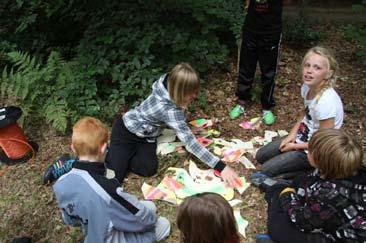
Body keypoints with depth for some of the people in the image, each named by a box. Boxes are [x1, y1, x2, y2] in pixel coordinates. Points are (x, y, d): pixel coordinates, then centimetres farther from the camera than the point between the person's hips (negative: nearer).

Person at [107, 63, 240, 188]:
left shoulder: (167, 85, -16)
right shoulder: (169, 110, -37)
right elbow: (189, 142, -39)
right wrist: (221, 167, -39)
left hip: (145, 135, 7)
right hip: (126, 132, -7)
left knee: (148, 169, -14)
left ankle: (122, 157, 12)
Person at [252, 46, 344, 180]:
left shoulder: (326, 102, -34)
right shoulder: (307, 87, -11)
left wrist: (295, 146, -12)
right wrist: (293, 133, -2)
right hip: (301, 137, 8)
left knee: (267, 170, -7)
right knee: (260, 156, 11)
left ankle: (310, 172, 2)